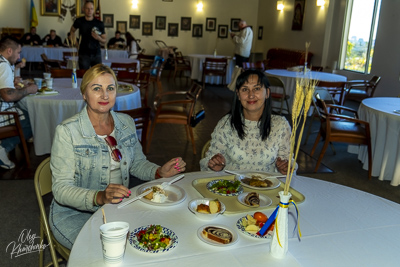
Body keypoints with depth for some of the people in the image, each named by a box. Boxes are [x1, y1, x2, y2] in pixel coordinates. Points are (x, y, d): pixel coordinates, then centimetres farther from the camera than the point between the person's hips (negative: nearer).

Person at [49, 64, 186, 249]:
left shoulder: (126, 123, 2)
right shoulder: (67, 131, -15)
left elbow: (137, 163, 15)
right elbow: (61, 189, -18)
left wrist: (160, 172, -5)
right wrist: (99, 197, -36)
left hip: (117, 207, 5)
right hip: (75, 213, -5)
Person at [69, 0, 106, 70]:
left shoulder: (99, 23, 3)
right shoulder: (79, 21, 4)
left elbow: (104, 41, 7)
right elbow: (72, 30, 25)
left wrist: (98, 38, -14)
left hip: (96, 54, 1)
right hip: (83, 54, -1)